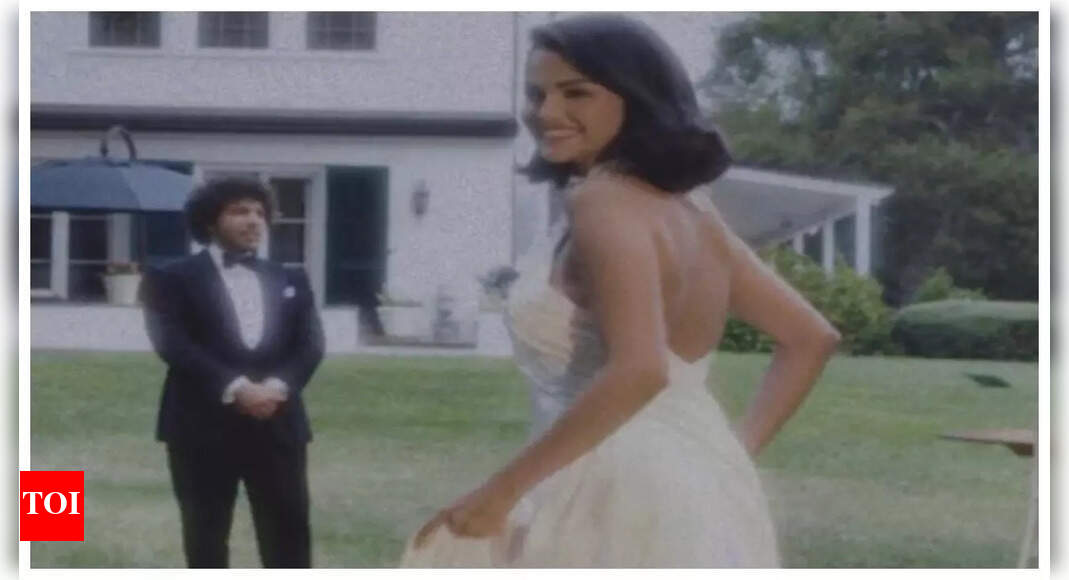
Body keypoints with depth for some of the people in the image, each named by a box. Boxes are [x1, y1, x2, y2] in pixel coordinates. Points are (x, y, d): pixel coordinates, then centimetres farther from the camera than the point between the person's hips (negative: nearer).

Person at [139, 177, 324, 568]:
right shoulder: (172, 279, 3)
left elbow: (310, 344, 6)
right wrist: (235, 388, -19)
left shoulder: (291, 281, 17)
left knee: (289, 535, 2)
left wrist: (278, 386, -13)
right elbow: (173, 343, -10)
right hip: (204, 425, -3)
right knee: (206, 537, 2)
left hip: (278, 424, 3)